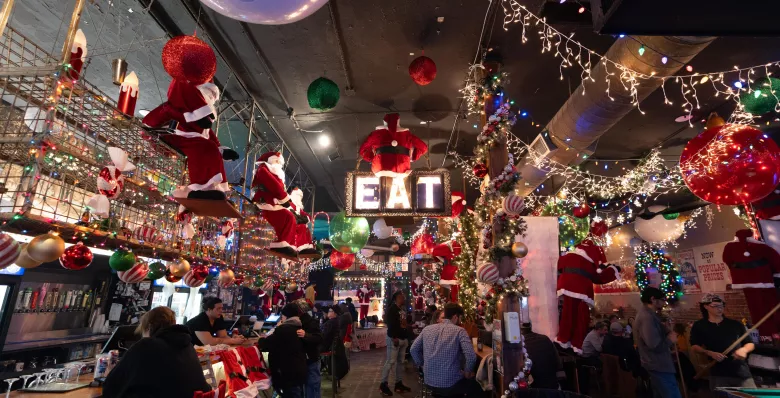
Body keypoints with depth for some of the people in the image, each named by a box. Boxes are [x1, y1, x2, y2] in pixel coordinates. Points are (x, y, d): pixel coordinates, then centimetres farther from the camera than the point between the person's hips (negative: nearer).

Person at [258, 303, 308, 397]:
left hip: (290, 374, -9)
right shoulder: (299, 328, 8)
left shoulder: (283, 330, -20)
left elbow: (264, 345, -14)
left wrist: (262, 339, 7)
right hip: (300, 371, 9)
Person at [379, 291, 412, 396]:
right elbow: (390, 324, -20)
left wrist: (406, 338, 16)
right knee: (391, 362, -6)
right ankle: (383, 384, 4)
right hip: (394, 339, -9)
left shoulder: (403, 309, 15)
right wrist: (394, 338, -22)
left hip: (403, 339, 9)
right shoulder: (392, 309, -13)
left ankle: (398, 384, 21)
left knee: (400, 362, 12)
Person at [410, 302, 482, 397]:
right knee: (476, 386, 25)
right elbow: (471, 357, -19)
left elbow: (413, 349, 7)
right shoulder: (459, 331, -9)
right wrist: (467, 373, -2)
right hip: (450, 384, -5)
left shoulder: (427, 329, 4)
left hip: (429, 382, 6)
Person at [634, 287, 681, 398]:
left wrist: (668, 332, -1)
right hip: (659, 365, -11)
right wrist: (670, 340, -13)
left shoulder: (648, 314, 12)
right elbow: (655, 345, -30)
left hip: (656, 364, 11)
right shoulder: (647, 317, -24)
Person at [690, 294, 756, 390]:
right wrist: (710, 353, -15)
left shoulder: (735, 324, 11)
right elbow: (694, 347, 1)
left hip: (741, 371, 2)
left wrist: (744, 349, -6)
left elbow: (751, 344, 15)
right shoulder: (699, 326, 4)